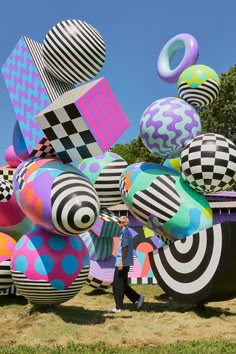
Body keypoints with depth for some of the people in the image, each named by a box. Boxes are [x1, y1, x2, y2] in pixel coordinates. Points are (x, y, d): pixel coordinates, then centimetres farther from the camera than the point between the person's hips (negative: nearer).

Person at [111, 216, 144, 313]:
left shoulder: (125, 233, -15)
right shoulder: (126, 232, 16)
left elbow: (125, 248, -22)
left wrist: (121, 262, -23)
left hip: (122, 263, -10)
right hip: (124, 263, 10)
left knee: (118, 285, 0)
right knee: (123, 285, 16)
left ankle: (119, 307, 7)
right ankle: (137, 298, 13)